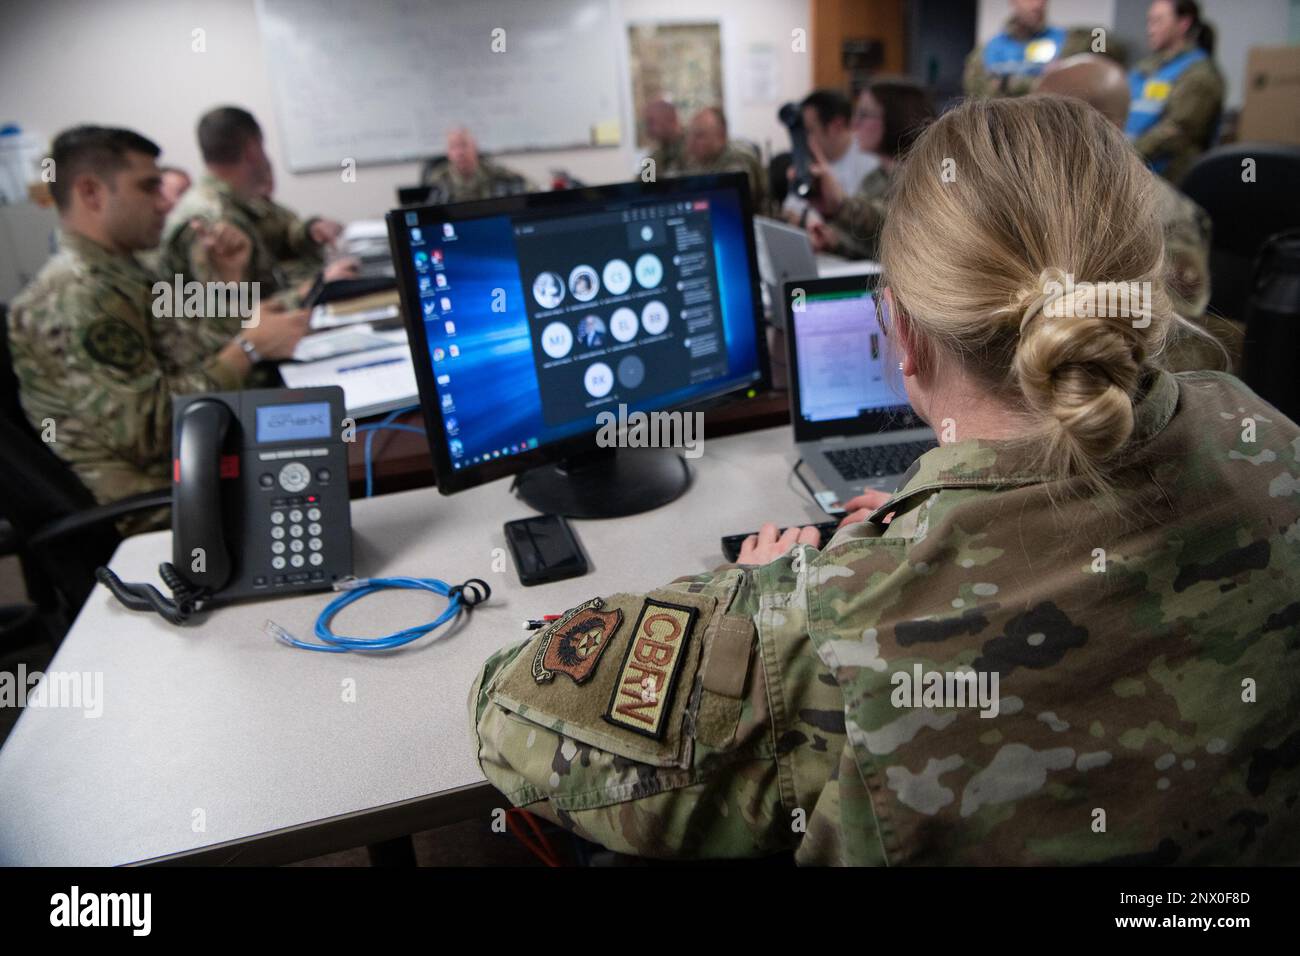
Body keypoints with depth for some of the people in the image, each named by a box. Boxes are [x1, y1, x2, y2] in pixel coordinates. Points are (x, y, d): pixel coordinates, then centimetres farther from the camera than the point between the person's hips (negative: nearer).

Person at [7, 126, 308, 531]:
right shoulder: (76, 295, -18)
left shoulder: (122, 274, 13)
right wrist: (249, 345, -18)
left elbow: (187, 369, 11)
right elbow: (149, 430, -23)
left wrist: (228, 280, 4)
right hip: (153, 511, -9)